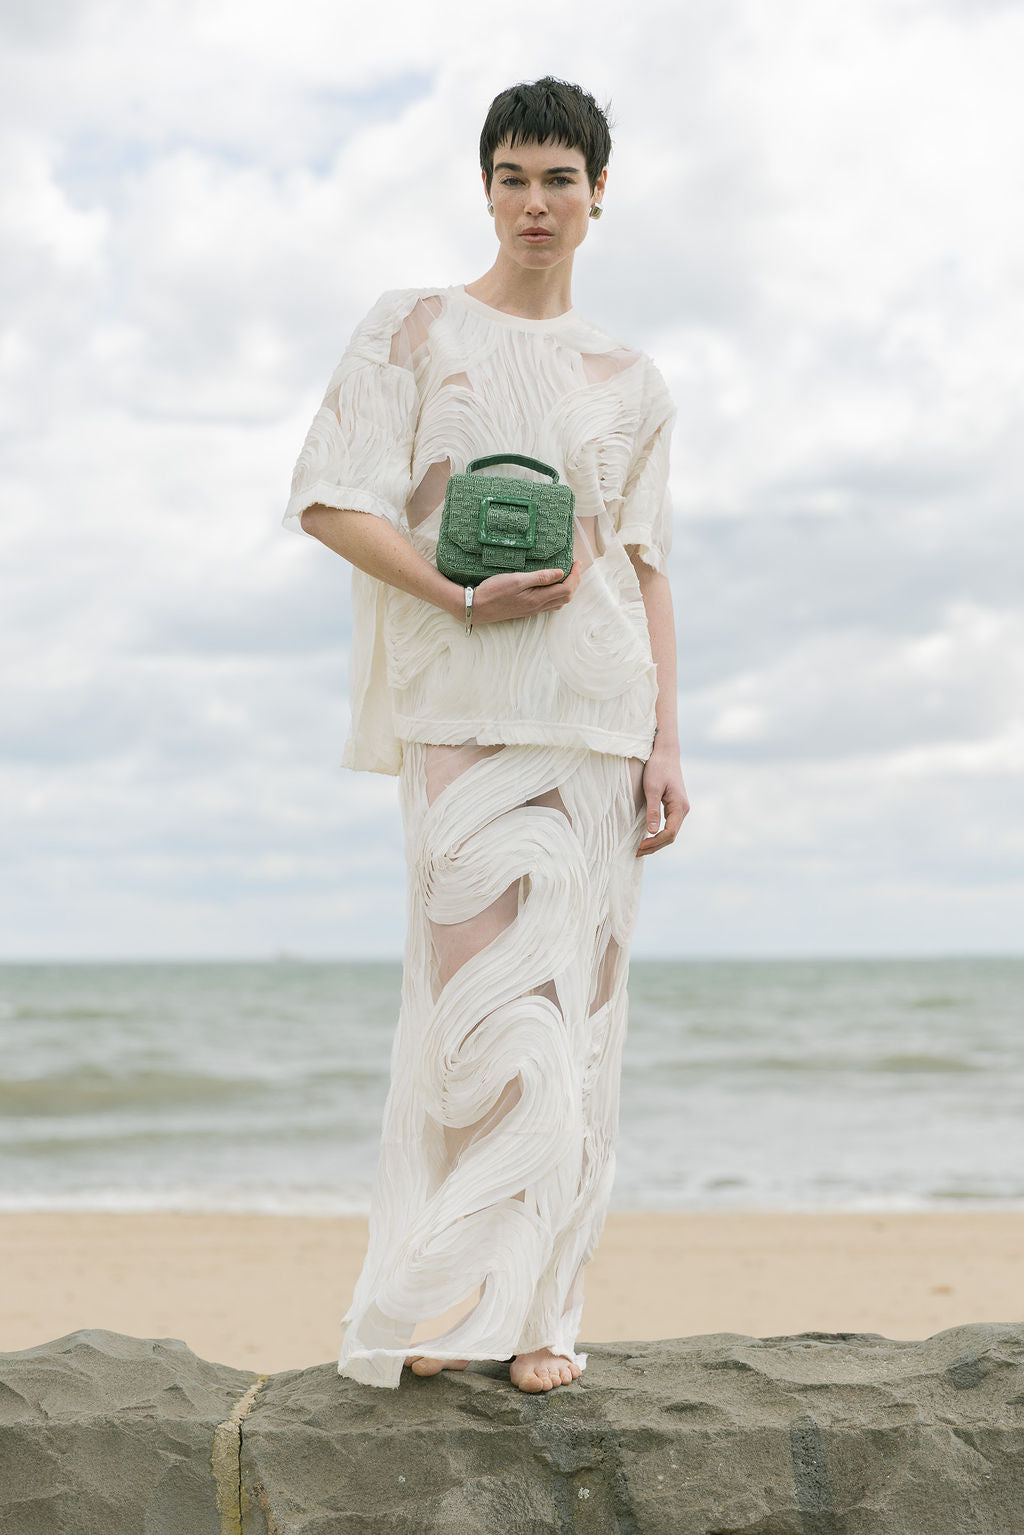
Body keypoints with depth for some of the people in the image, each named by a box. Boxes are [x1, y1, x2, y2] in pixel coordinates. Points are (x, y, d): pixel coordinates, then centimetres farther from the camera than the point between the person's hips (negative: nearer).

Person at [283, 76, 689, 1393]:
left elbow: (648, 567, 16)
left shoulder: (630, 382, 18)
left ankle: (535, 1309, 7)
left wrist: (665, 740, 7)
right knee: (496, 991, -14)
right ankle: (446, 1296, -7)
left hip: (600, 714, 4)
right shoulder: (415, 330, 7)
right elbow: (332, 503, -1)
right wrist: (464, 596, -14)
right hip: (466, 705, -4)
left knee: (576, 1000, 1)